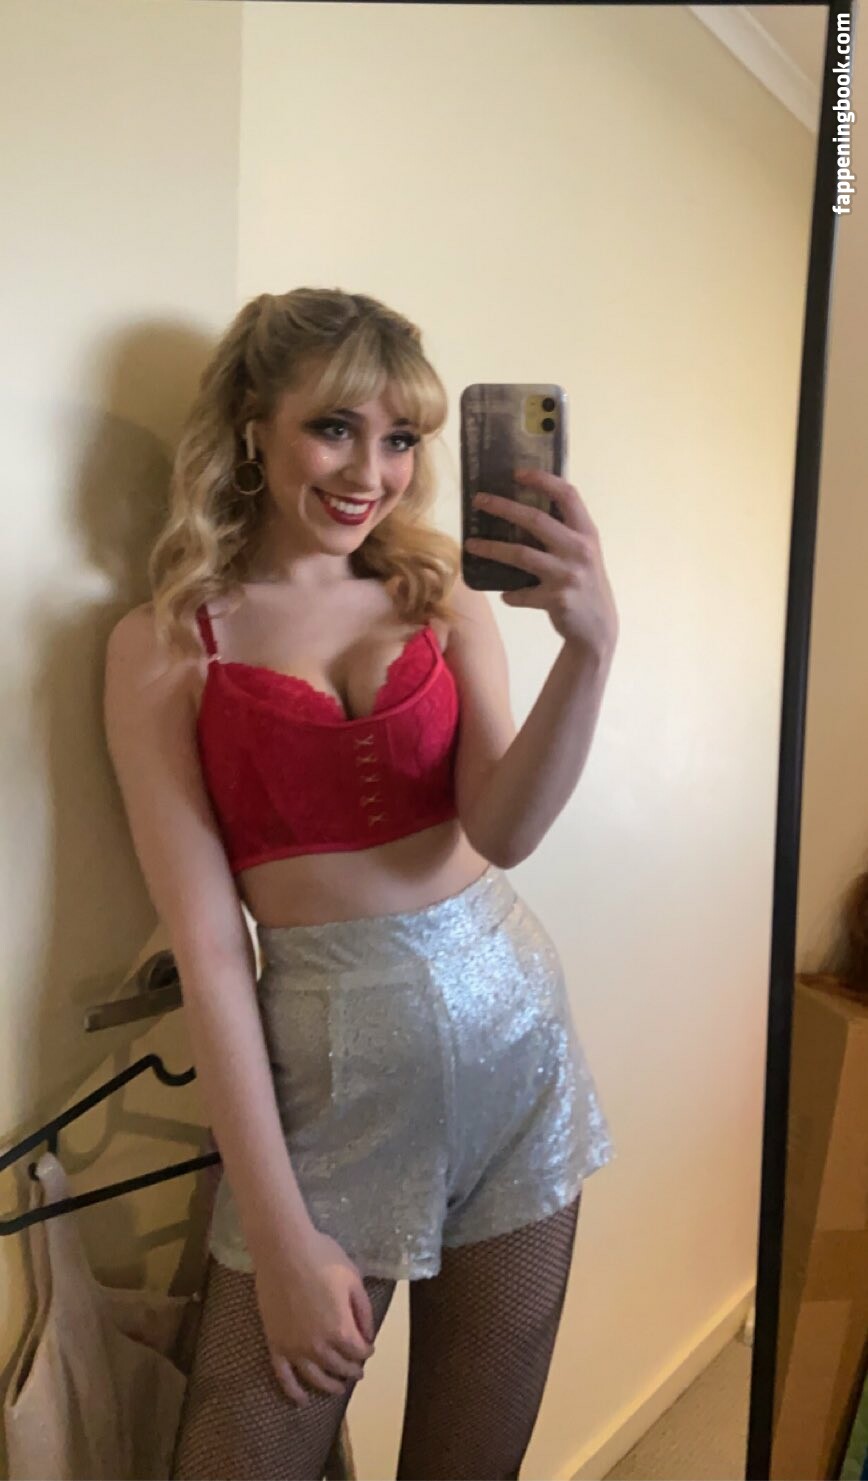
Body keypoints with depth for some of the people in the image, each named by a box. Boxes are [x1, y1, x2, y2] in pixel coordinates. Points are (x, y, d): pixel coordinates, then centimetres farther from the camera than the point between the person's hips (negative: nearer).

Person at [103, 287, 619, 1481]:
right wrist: (282, 1237, -10)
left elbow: (503, 833, -11)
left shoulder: (446, 600, 3)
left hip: (510, 1024, 3)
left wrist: (589, 648, -28)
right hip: (327, 1065, -2)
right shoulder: (166, 643, -5)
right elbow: (207, 945, -9)